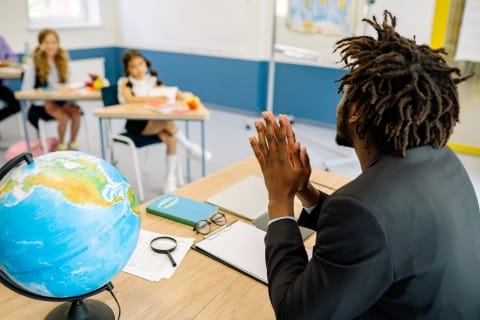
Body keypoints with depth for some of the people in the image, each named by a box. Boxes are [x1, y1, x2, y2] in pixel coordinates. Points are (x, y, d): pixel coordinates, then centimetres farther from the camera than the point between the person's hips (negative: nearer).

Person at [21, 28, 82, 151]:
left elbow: (65, 84, 10)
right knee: (64, 117, -30)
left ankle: (73, 144, -7)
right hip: (41, 104, -4)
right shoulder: (34, 62, -4)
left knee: (76, 112, -27)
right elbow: (26, 90, -7)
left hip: (61, 101, 4)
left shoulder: (62, 59, 9)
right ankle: (61, 145, -4)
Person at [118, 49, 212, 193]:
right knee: (167, 122, -31)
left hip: (154, 121, 4)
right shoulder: (125, 82, -2)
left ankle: (170, 178, -11)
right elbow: (129, 98, -21)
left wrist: (178, 94, -20)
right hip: (136, 123, -4)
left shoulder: (152, 80, 10)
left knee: (171, 139, -24)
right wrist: (151, 98, -28)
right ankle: (190, 147, -10)